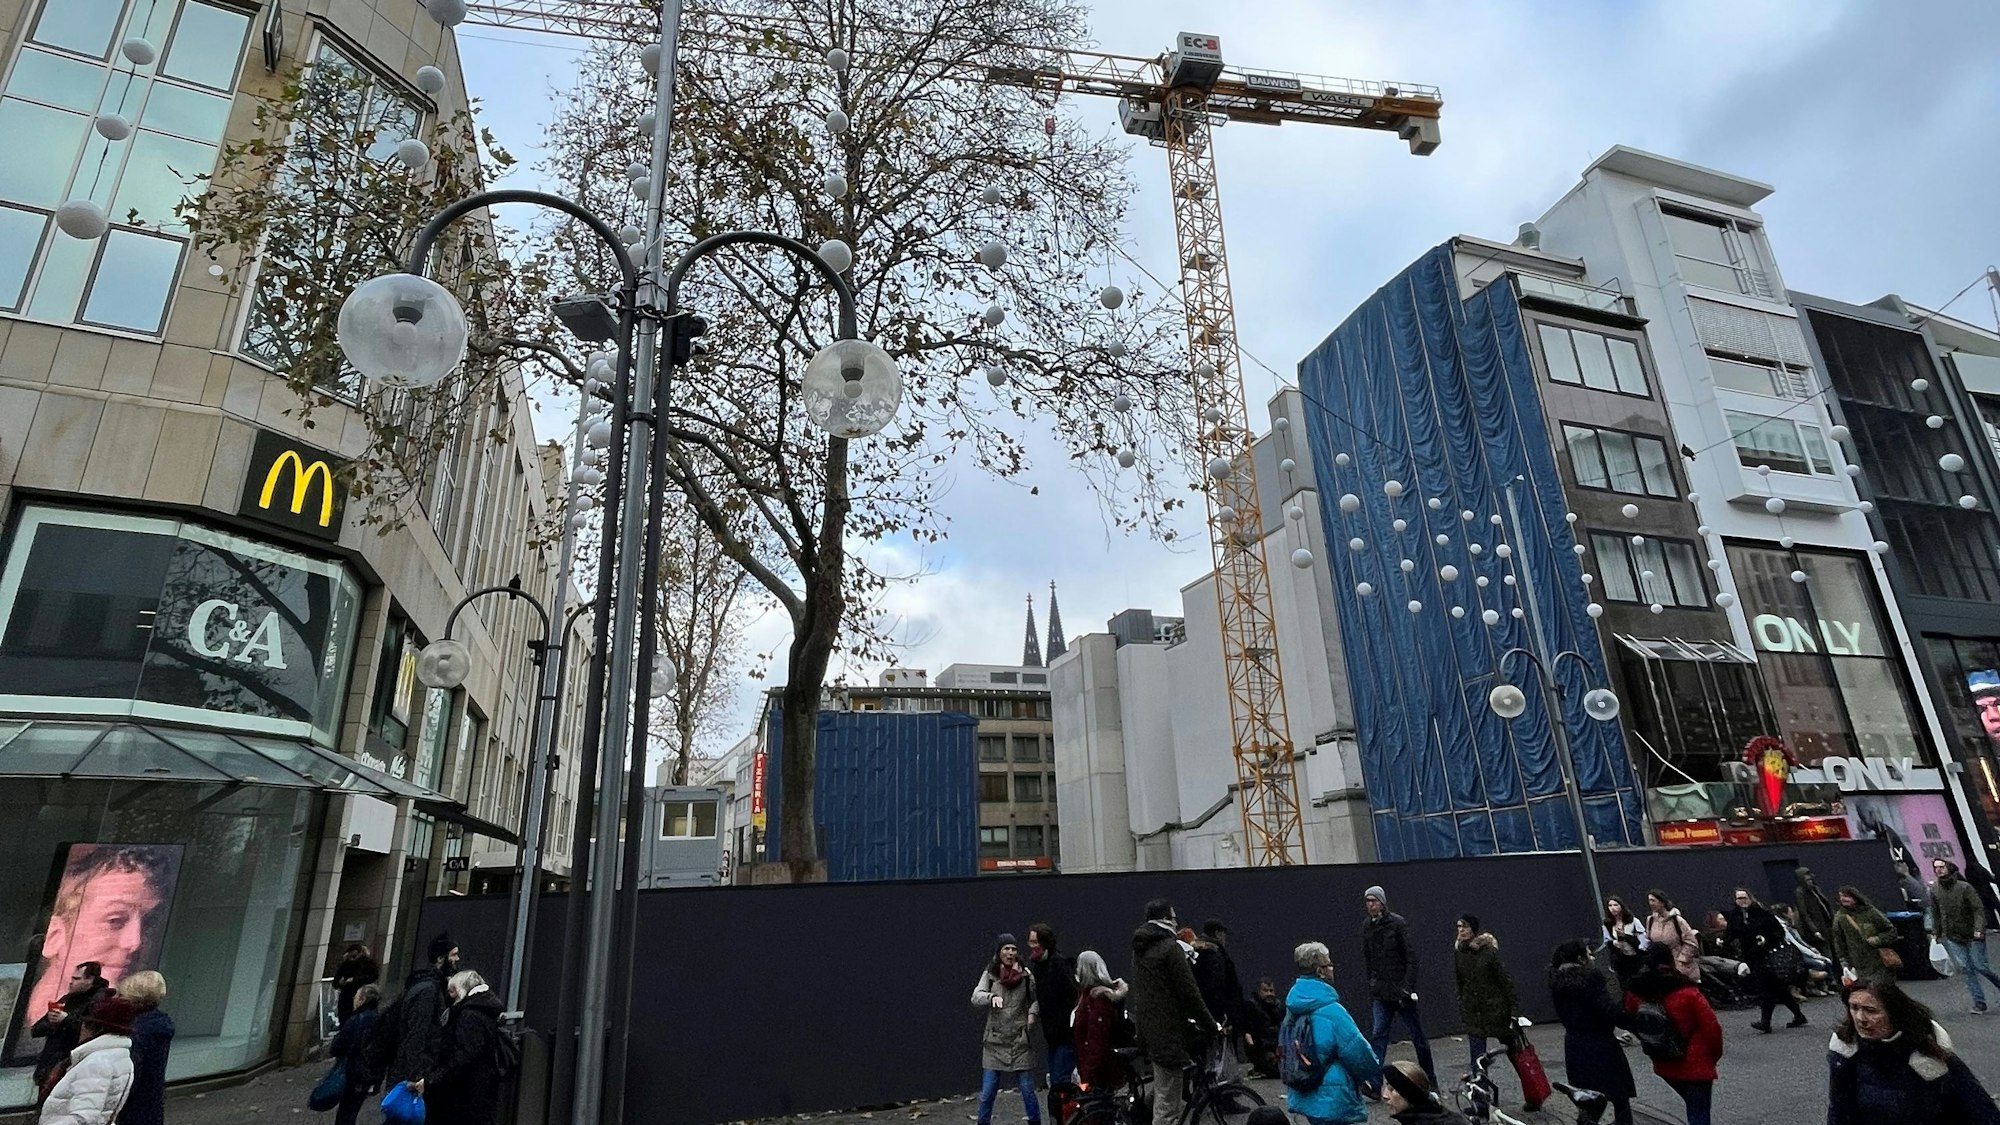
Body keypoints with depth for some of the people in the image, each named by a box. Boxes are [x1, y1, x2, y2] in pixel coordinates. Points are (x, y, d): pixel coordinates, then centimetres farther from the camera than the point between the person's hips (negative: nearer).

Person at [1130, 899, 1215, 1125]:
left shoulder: (1139, 948, 11)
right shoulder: (1170, 946, -16)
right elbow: (1189, 992, -17)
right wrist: (1210, 1025, -5)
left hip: (1148, 1028, 9)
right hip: (1169, 1030, -8)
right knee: (1167, 1105, -2)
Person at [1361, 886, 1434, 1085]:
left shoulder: (1397, 923, -11)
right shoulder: (1367, 927, 4)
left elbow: (1412, 957, -12)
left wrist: (1408, 986, -16)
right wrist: (1372, 982, 7)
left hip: (1402, 989, -4)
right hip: (1380, 992, 4)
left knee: (1417, 1034, 10)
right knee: (1377, 1035, -4)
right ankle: (1373, 1081, -4)